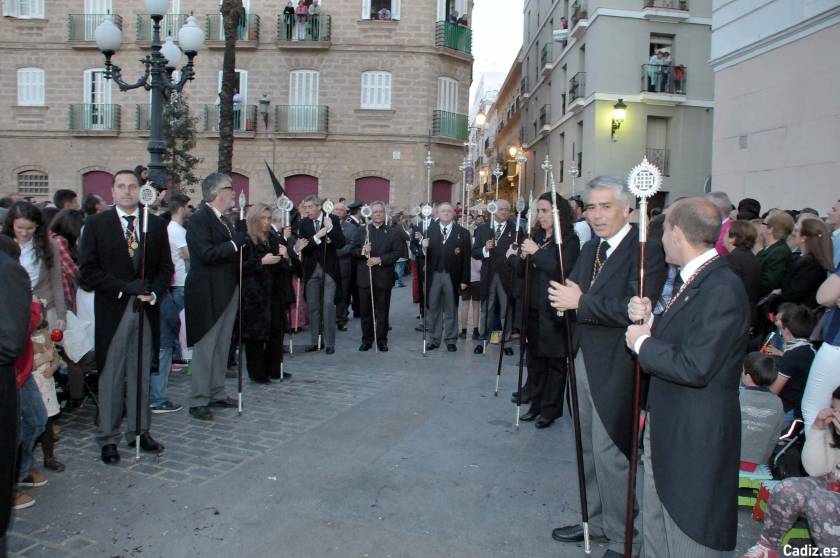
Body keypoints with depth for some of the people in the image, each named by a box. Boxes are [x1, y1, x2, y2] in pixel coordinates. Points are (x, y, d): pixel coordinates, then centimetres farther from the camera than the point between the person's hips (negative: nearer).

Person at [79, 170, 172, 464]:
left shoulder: (156, 225, 7)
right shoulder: (96, 224, 0)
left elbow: (165, 266, 8)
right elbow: (88, 269, -4)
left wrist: (154, 293, -9)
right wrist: (124, 288, -14)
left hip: (146, 308, 2)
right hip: (113, 310, -2)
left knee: (141, 374, 10)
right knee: (110, 376, 3)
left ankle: (139, 431, 22)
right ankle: (108, 438, 13)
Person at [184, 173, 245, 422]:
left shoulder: (223, 219, 14)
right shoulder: (199, 219, -14)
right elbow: (206, 254, -25)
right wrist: (236, 242, -19)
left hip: (227, 292, 9)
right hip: (208, 294, -9)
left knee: (222, 346, 15)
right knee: (205, 346, -1)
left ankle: (217, 393, 26)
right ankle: (198, 401, 8)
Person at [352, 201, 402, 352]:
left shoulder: (392, 232, 4)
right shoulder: (362, 230, 8)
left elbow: (397, 252, -4)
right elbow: (353, 251, 5)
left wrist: (380, 259, -15)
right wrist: (362, 251, -16)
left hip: (383, 277, -1)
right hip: (364, 277, 1)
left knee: (382, 311, 6)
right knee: (365, 311, 7)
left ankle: (382, 340, 16)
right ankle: (366, 339, 17)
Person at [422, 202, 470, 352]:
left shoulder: (463, 232, 1)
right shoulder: (430, 231, 6)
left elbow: (466, 258, -1)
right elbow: (426, 255, 4)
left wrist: (464, 279, -5)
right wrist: (424, 248, -18)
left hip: (452, 276, -1)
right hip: (434, 275, 2)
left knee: (451, 310, 8)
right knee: (434, 309, 9)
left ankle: (450, 340, 18)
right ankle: (434, 339, 20)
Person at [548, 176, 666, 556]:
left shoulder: (646, 250, -15)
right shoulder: (590, 249, 12)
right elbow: (566, 293, 9)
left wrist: (581, 302, -24)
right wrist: (566, 296, -12)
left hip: (614, 370, -8)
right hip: (584, 362, 9)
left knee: (610, 454, 2)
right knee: (587, 449, 20)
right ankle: (595, 521, 39)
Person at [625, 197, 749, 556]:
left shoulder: (723, 289, -23)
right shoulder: (692, 280, 9)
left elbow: (696, 367, -29)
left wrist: (643, 343, -15)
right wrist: (648, 321, -4)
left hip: (695, 442, -9)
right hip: (665, 430, 9)